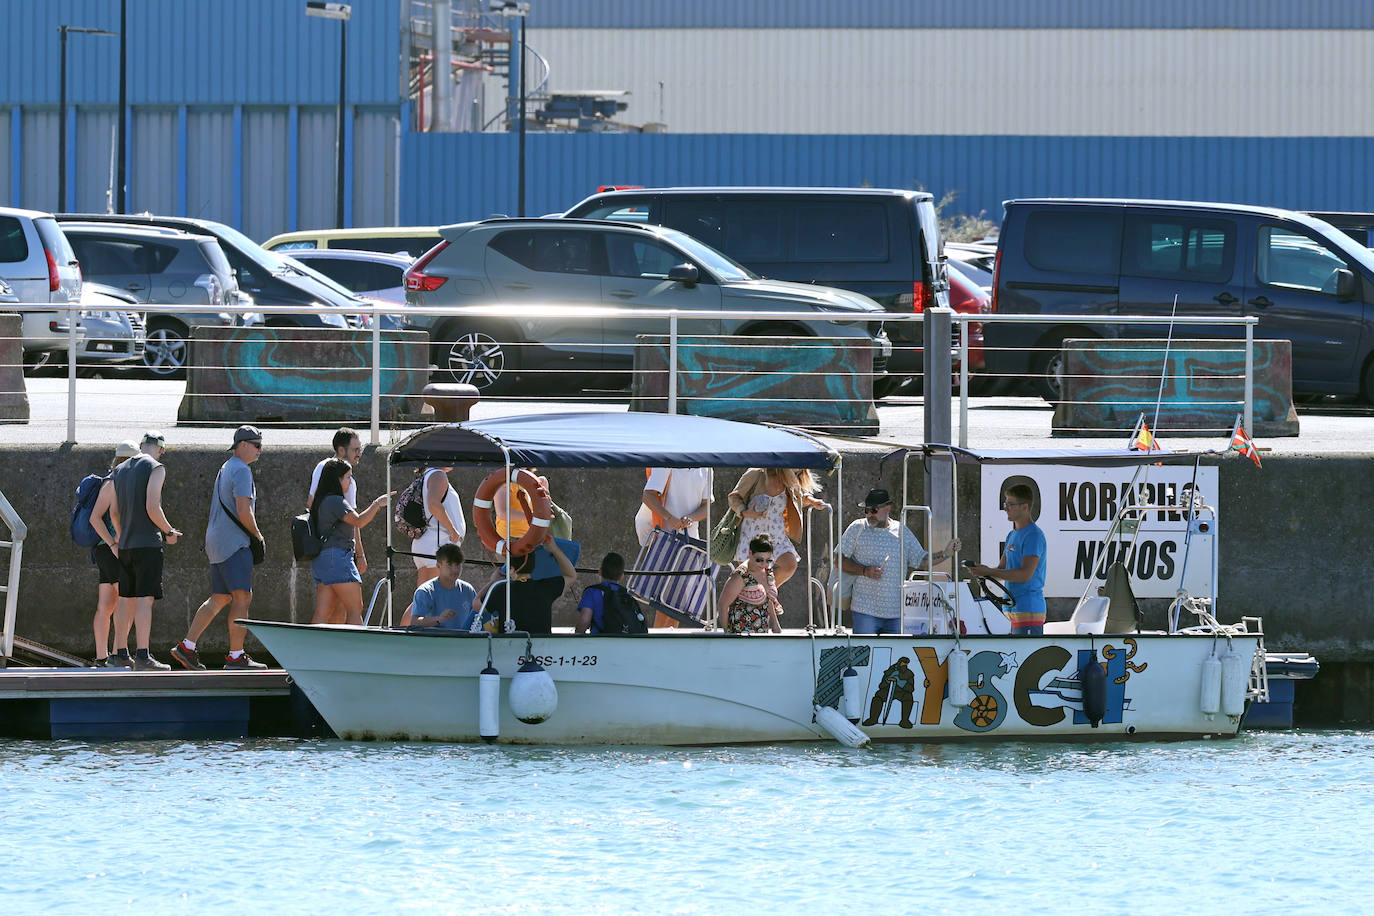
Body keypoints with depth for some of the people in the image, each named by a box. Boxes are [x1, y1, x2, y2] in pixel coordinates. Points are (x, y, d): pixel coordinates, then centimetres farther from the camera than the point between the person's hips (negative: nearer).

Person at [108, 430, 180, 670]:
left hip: (125, 544, 7)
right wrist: (169, 532, -1)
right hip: (148, 542, -7)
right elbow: (152, 508, -16)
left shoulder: (120, 470, 14)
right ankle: (142, 655, -17)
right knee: (145, 598, -10)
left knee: (125, 598, 12)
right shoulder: (155, 468, -7)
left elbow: (114, 512, 17)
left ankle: (120, 654, 14)